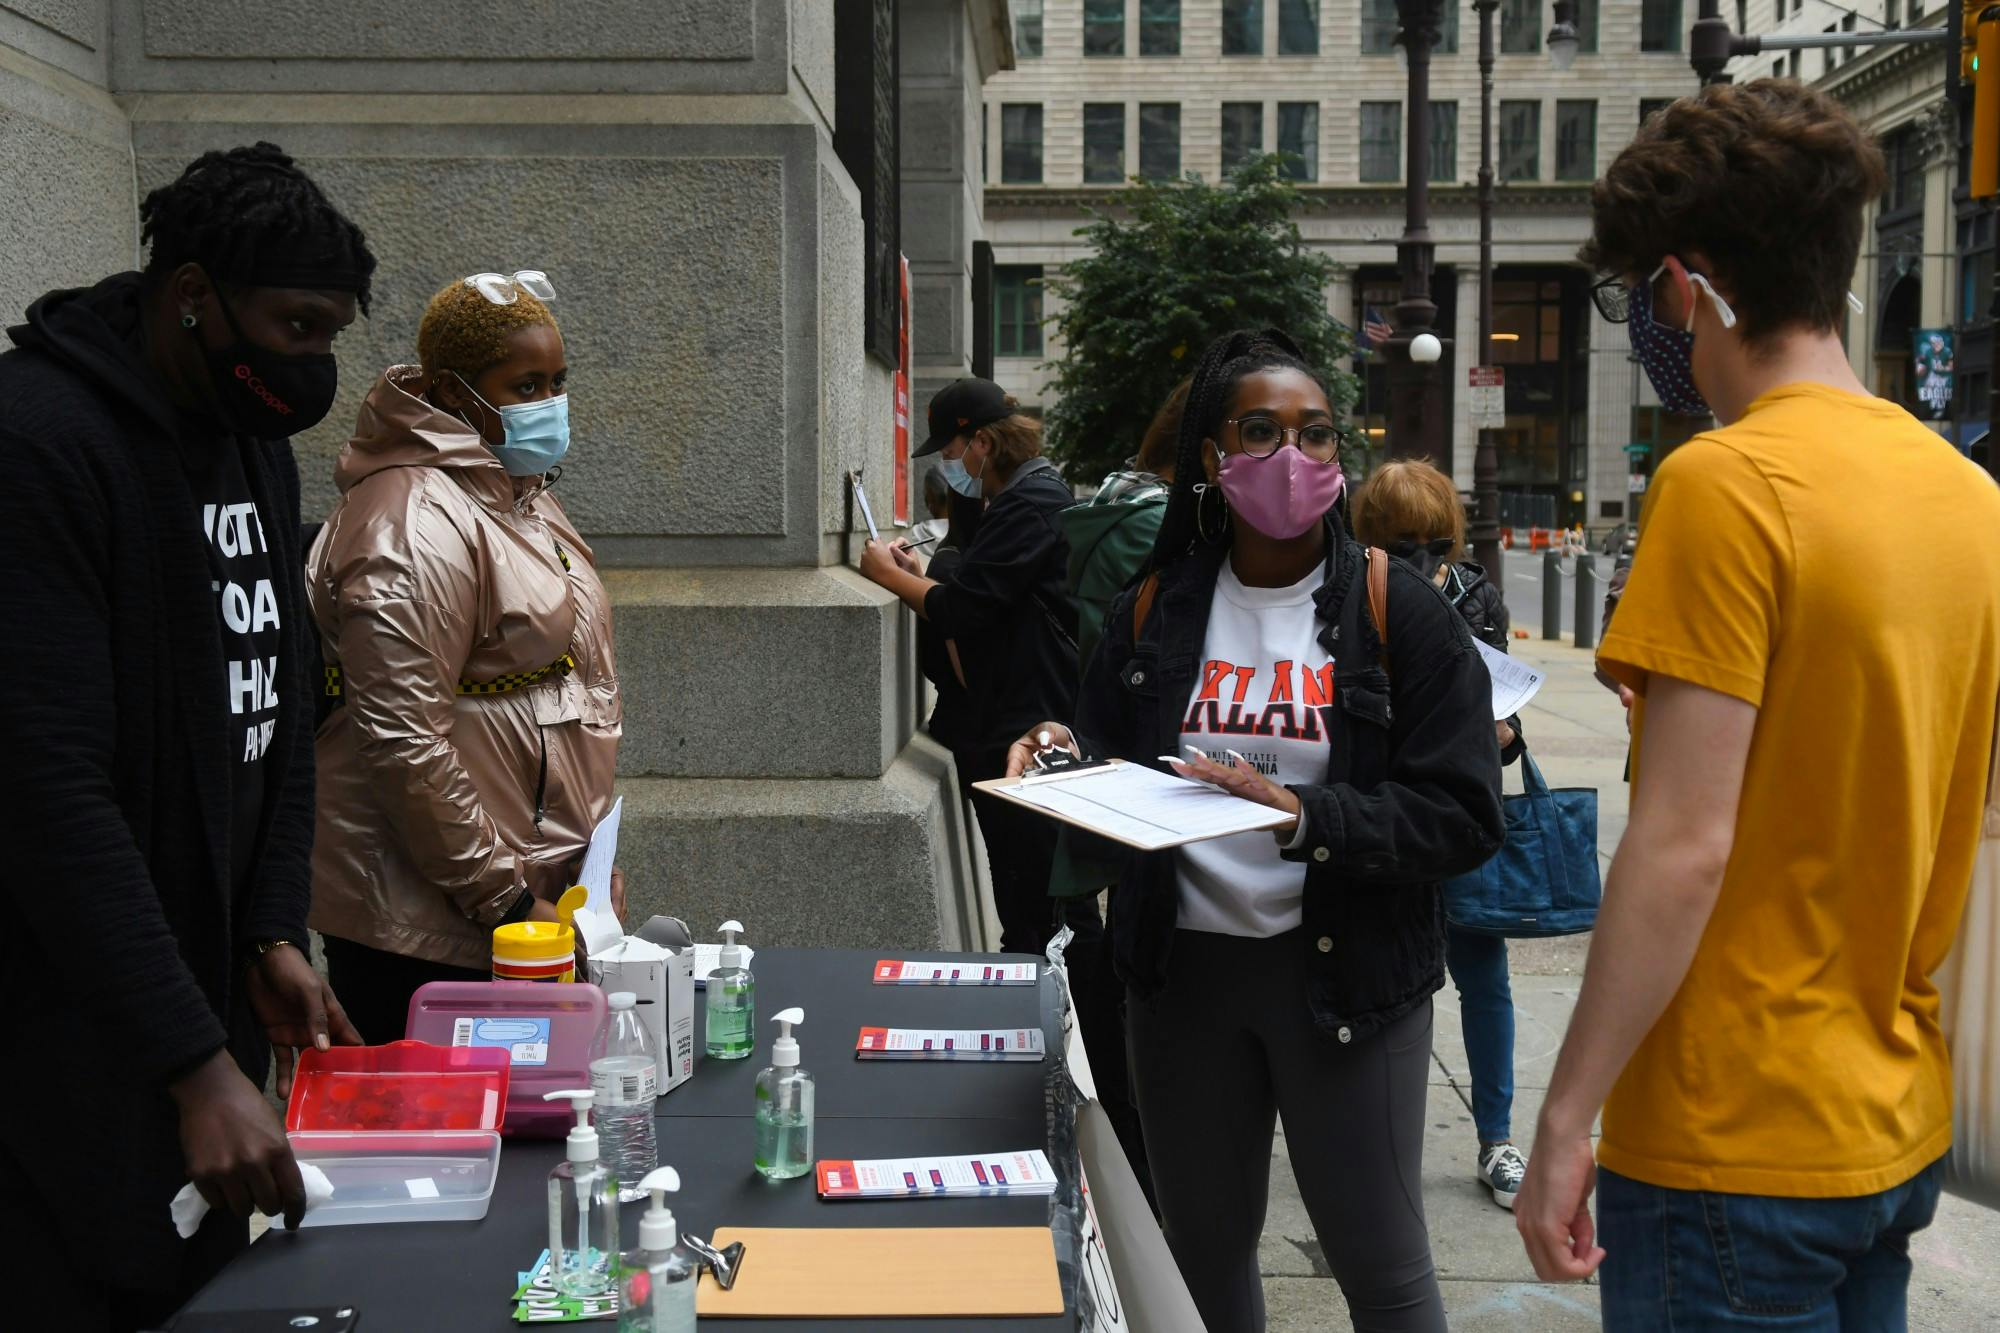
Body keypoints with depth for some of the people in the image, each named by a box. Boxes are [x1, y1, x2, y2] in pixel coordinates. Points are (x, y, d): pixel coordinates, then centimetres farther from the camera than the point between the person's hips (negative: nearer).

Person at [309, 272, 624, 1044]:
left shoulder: (519, 495, 15)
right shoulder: (417, 527, -17)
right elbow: (402, 743, -22)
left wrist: (591, 859, 21)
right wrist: (506, 902, -17)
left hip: (531, 894, 9)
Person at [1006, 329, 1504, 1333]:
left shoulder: (1399, 612, -5)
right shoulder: (1154, 611, 6)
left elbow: (1463, 817, -12)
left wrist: (1304, 816, -23)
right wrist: (1065, 760, -10)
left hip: (1344, 973, -3)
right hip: (1182, 968, 3)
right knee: (1204, 1250, 17)